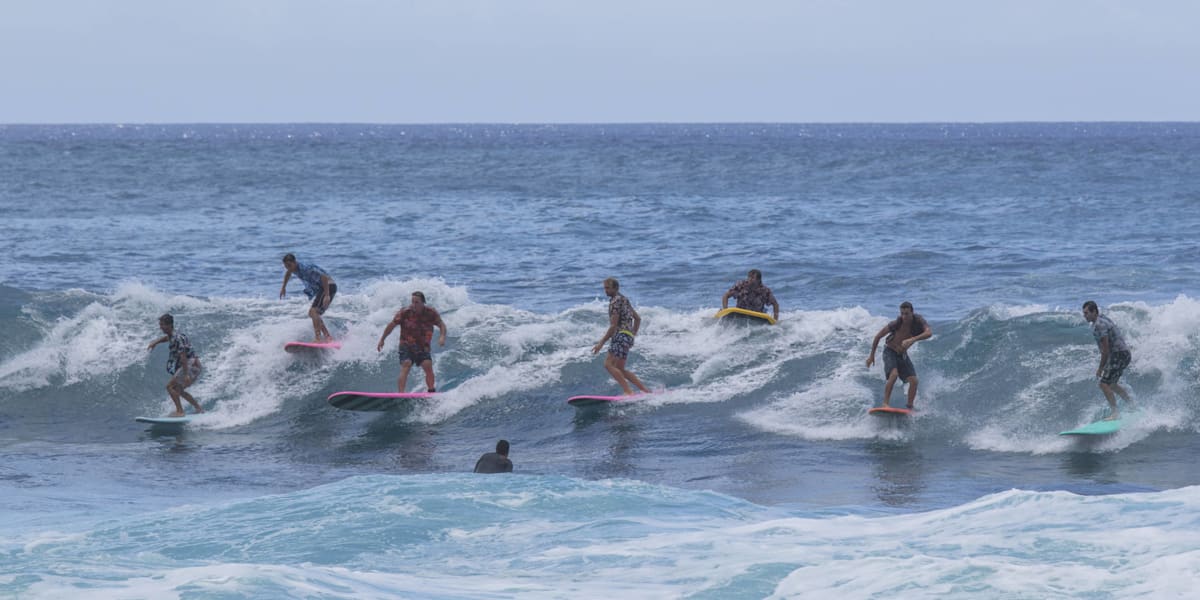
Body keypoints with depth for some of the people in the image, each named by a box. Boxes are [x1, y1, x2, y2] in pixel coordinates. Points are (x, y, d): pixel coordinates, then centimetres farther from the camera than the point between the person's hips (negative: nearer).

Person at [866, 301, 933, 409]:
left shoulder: (918, 321, -20)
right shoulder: (896, 324, -26)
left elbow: (929, 333, -38)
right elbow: (878, 336, -12)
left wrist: (912, 340, -52)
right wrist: (872, 355, -5)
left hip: (903, 355, 4)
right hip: (890, 352, -4)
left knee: (914, 381, -9)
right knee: (894, 374, -30)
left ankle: (910, 408, 5)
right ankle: (885, 404, -27)